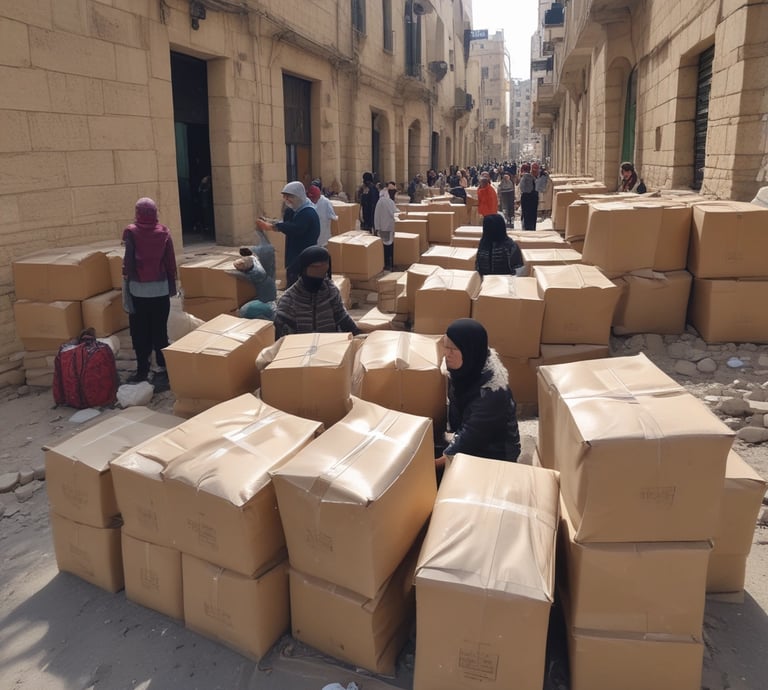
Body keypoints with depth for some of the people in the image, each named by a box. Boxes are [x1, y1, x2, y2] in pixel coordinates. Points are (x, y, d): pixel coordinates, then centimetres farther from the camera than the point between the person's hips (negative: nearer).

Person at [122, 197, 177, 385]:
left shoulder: (130, 232, -6)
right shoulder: (164, 232, -1)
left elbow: (128, 262, -9)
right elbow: (170, 262, 2)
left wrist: (127, 286, -1)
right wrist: (172, 286, 10)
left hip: (138, 289, -2)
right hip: (160, 288, 2)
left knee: (139, 331, 7)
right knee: (160, 330, 5)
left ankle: (142, 370, 10)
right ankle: (162, 370, 4)